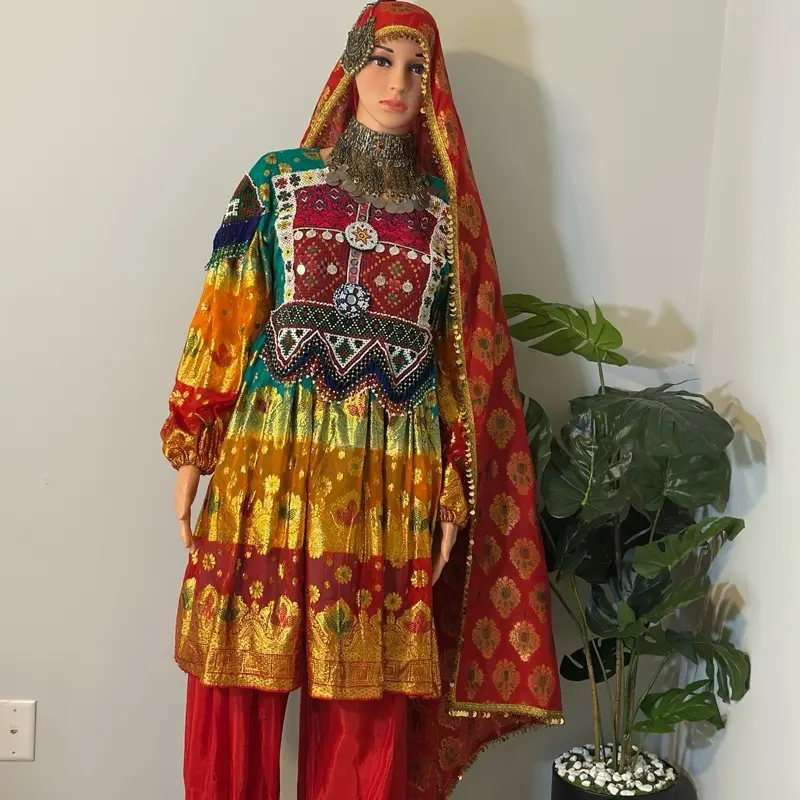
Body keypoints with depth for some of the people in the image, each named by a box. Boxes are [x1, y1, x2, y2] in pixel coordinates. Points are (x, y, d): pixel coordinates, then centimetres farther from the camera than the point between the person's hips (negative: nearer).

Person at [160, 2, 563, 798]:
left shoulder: (445, 207, 9)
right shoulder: (276, 179, 7)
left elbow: (465, 356, 7)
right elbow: (224, 319, 4)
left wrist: (455, 490, 3)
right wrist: (189, 450, 0)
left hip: (390, 479, 1)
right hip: (268, 461, 0)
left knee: (367, 705, 7)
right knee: (240, 680, 5)